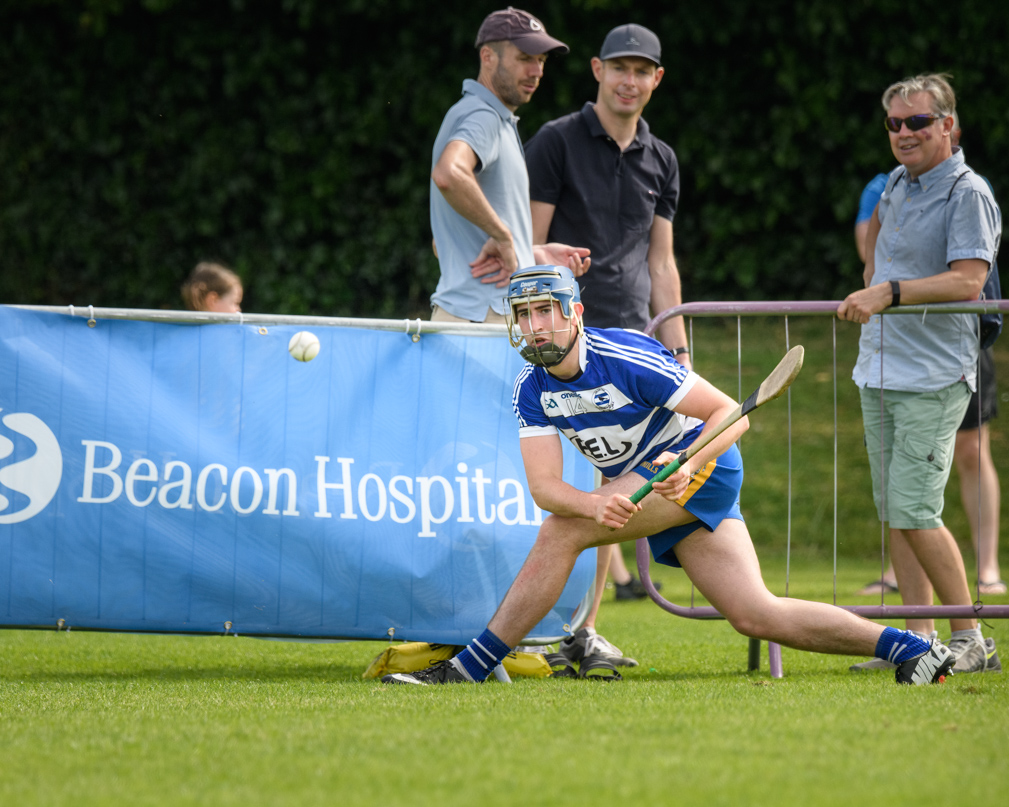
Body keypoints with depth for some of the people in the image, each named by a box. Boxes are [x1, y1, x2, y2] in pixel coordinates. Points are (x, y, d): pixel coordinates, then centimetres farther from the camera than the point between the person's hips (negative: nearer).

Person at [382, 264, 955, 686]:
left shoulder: (626, 358, -22)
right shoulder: (531, 390, -3)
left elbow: (731, 414, -20)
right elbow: (544, 487, -12)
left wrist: (688, 467, -38)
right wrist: (598, 504, -34)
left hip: (703, 466, -7)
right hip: (637, 484, 7)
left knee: (562, 533, -21)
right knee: (758, 617, -2)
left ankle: (470, 668, -15)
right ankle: (908, 649, 2)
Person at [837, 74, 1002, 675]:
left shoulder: (968, 193, -11)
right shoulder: (899, 182, 13)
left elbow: (968, 281, -23)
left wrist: (890, 292, -29)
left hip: (934, 380, -8)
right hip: (879, 371, 8)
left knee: (914, 512, -14)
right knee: (893, 511, 7)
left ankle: (970, 641, -6)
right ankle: (918, 638, 11)